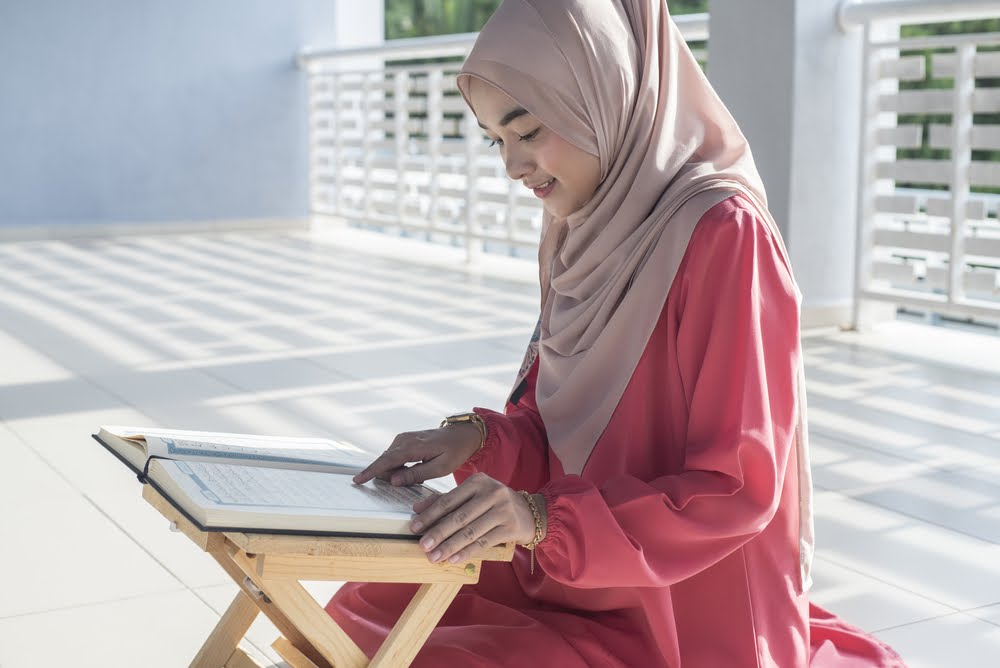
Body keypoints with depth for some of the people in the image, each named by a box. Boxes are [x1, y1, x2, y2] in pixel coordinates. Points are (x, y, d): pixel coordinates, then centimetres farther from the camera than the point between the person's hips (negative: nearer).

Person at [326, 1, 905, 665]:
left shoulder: (724, 236, -20)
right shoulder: (588, 237, 3)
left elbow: (736, 487, -21)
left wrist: (545, 519, -29)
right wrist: (479, 439, -10)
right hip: (579, 581, 8)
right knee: (364, 609, 7)